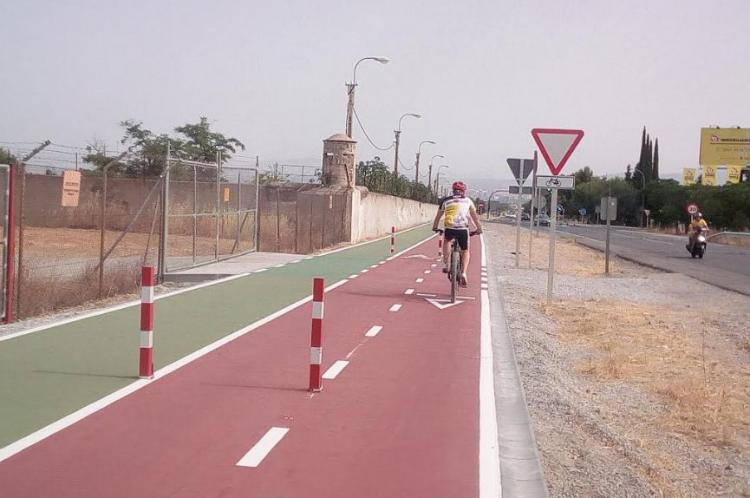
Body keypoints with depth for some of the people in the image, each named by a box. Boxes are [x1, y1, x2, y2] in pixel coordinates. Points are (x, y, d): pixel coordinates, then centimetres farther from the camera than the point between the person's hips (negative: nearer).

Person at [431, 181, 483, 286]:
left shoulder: (446, 200, 17)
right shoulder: (467, 200, 18)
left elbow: (438, 215, 24)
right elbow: (474, 215, 21)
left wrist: (434, 227, 37)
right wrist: (479, 228, 31)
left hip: (450, 229, 0)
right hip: (463, 229, 0)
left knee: (446, 241, 34)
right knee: (465, 251, 18)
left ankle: (445, 265, 22)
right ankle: (463, 273, -3)